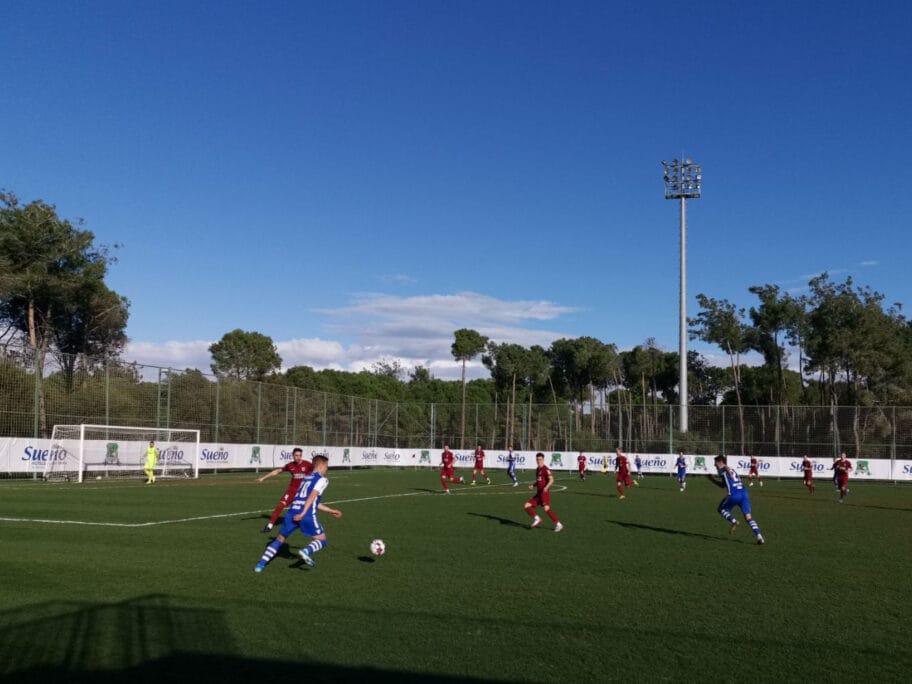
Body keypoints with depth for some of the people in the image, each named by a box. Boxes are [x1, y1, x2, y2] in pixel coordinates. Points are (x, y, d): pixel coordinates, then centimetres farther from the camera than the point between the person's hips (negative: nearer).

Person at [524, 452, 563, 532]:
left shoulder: (546, 469, -9)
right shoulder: (537, 469, 17)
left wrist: (546, 487, -37)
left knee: (546, 509, -24)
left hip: (545, 493, -8)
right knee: (527, 506, 4)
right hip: (538, 494, 8)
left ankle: (558, 524, -19)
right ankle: (537, 519, 15)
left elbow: (551, 480, -21)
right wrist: (533, 486, 11)